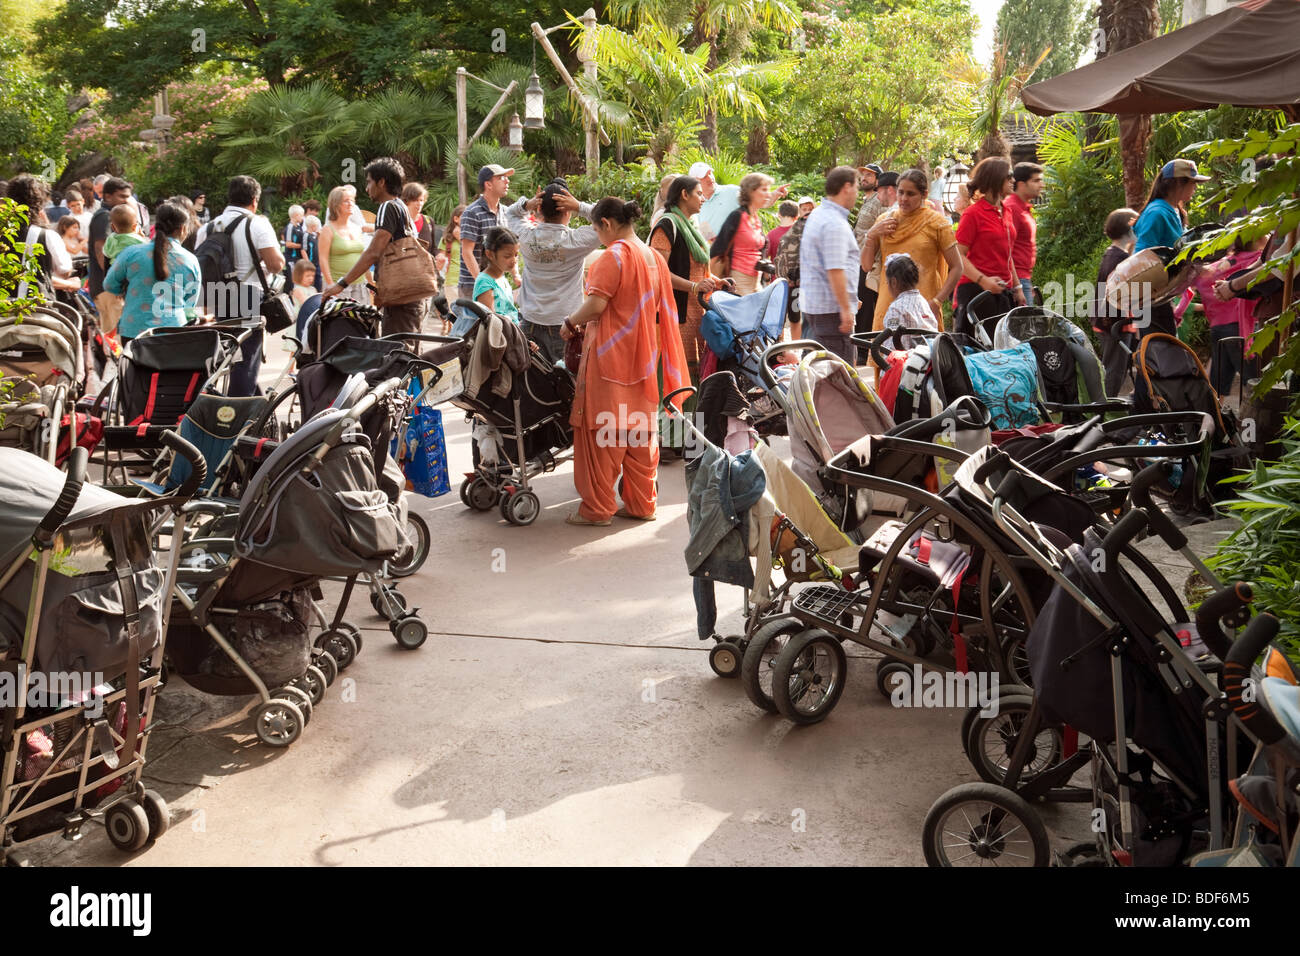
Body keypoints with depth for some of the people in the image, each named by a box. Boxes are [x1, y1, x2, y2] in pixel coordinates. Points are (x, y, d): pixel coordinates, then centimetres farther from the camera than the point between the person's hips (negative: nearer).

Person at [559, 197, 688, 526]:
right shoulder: (653, 257, 12)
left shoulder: (613, 256, -12)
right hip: (644, 357, 8)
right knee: (640, 431, 11)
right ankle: (641, 504, 17)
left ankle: (597, 508, 5)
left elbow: (595, 305, -20)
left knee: (601, 431, -1)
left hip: (610, 357, -8)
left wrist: (571, 323, -2)